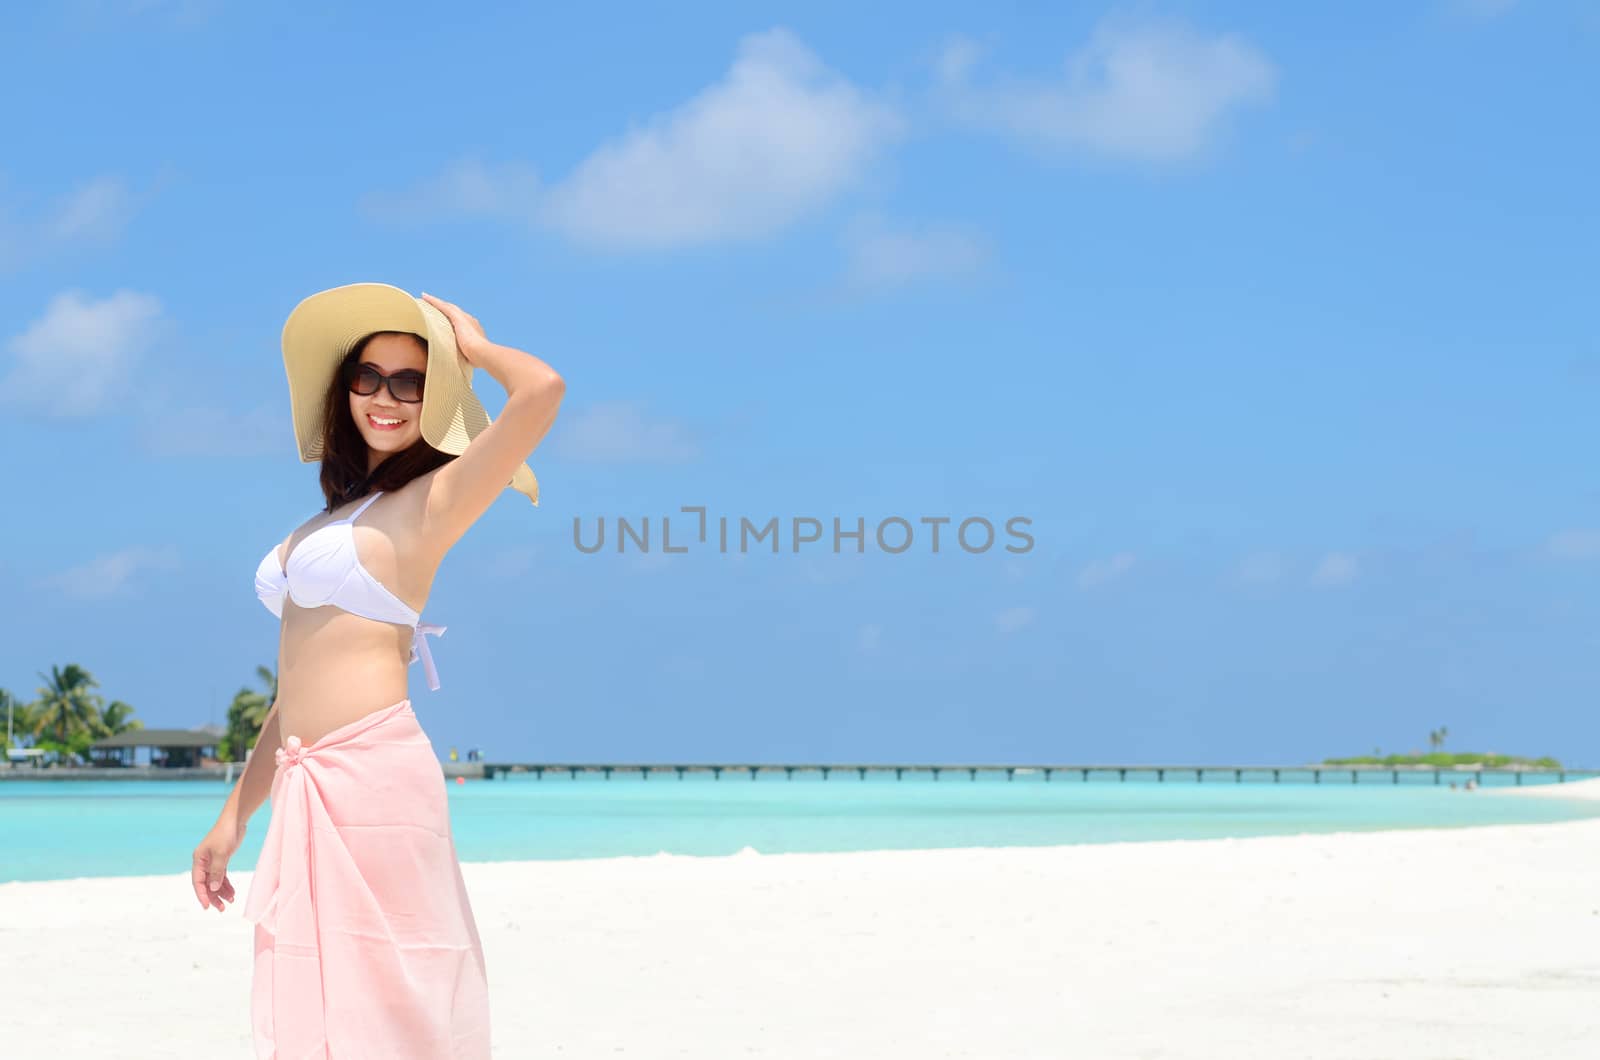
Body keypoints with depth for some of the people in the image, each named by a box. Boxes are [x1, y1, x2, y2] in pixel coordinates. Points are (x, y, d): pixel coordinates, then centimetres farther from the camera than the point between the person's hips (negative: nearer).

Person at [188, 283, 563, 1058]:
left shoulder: (433, 501, -1)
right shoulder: (332, 520, 21)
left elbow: (542, 391, -17)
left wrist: (470, 347, 2)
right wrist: (234, 816, 21)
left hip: (373, 776, -8)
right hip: (309, 791, 8)